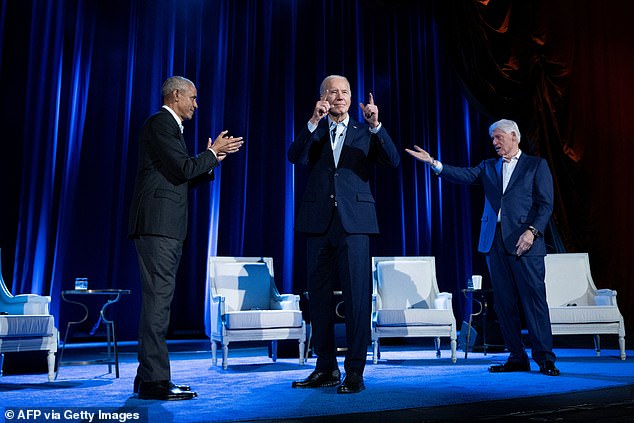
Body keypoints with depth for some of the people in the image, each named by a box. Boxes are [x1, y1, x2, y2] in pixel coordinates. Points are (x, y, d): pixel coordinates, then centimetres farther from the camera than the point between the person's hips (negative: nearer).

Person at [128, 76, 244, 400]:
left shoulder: (170, 126, 25)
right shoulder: (160, 123, -6)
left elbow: (181, 177, 21)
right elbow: (184, 169, -16)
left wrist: (212, 158, 14)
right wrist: (212, 152, -1)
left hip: (165, 227, 11)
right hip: (157, 224, -11)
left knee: (158, 299, 11)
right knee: (158, 299, -11)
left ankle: (148, 377, 18)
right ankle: (154, 380, -7)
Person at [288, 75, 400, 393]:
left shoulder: (365, 131, 12)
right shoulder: (313, 131, 13)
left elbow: (393, 161, -3)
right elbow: (295, 157, -6)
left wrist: (376, 125, -15)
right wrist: (314, 122, -17)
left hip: (354, 222, -2)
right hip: (319, 221, 2)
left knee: (356, 295, -6)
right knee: (319, 295, 8)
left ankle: (355, 371, 4)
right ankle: (326, 368, 20)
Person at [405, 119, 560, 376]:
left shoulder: (536, 165, 7)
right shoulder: (489, 167, 18)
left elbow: (545, 204, -1)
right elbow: (465, 175, 1)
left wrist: (532, 230, -15)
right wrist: (433, 163, -11)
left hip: (524, 242, -4)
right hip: (495, 241, 4)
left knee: (534, 298, -5)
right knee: (504, 302, 6)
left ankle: (544, 358, 5)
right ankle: (517, 358, 14)